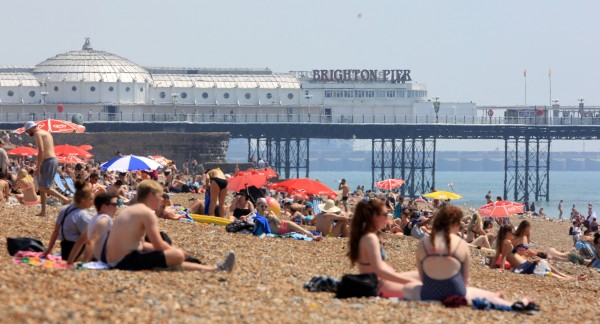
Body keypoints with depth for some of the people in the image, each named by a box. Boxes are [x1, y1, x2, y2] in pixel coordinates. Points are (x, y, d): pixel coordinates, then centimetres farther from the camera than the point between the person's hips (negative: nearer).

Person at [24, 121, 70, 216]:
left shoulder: (37, 134, -8)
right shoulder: (46, 133, 22)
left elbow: (41, 151, -19)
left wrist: (38, 168, -19)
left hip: (47, 162, -10)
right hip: (53, 159, 10)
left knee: (44, 187, -9)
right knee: (42, 187, 13)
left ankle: (65, 199, -15)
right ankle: (43, 211, 12)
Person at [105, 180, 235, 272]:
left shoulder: (131, 210, 18)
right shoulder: (147, 213, -12)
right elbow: (159, 245, -14)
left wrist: (170, 249, 15)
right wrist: (175, 251, 5)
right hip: (127, 261, -11)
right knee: (177, 256, -19)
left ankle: (214, 268, 25)